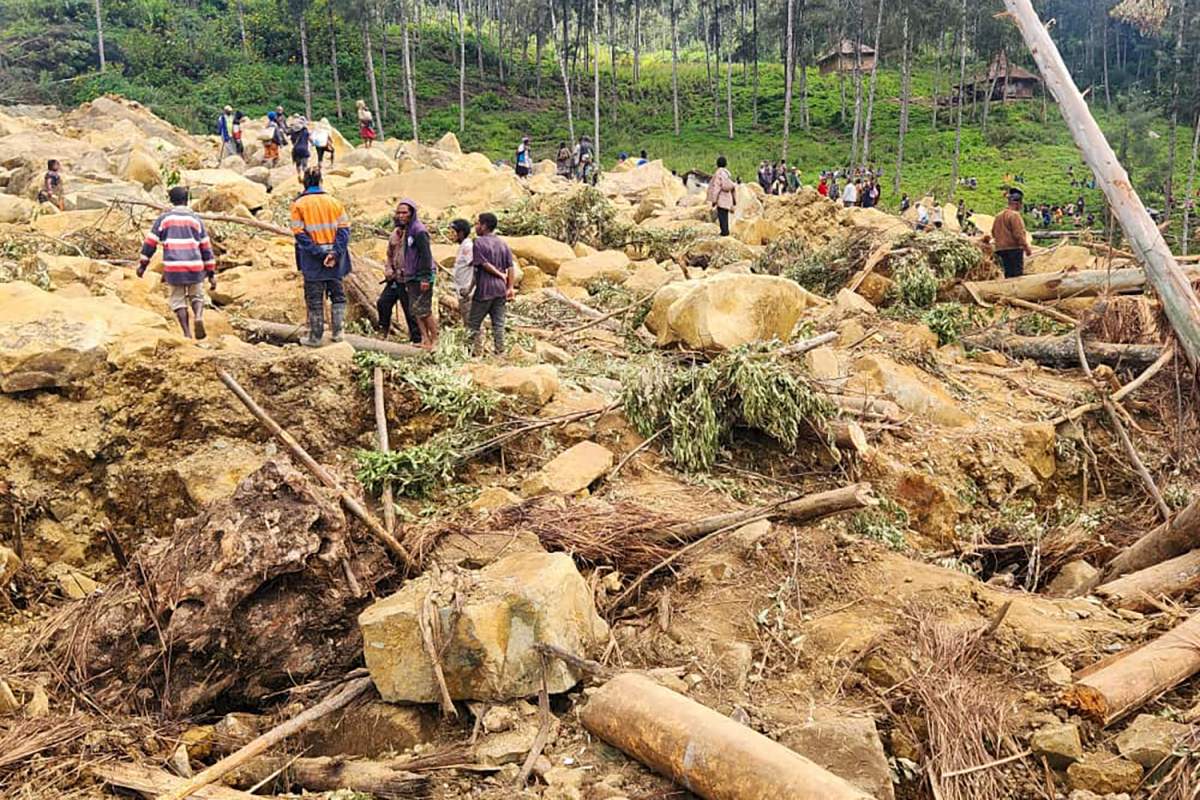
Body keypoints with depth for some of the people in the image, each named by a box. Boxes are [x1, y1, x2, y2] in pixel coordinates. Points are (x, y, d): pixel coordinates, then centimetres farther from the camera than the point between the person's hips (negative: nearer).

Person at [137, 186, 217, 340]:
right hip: (195, 266, 1)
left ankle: (187, 333, 0)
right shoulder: (196, 219, 11)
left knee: (178, 300, 11)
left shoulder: (164, 218, 7)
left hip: (173, 267, -1)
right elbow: (206, 248, 11)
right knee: (197, 296, 17)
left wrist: (143, 264, 16)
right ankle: (198, 317, -13)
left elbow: (150, 242, 7)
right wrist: (211, 273, 14)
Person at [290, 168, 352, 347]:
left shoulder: (298, 204, -5)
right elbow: (344, 229, -4)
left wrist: (319, 254, -15)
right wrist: (335, 253, -11)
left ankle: (315, 337, 13)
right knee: (337, 295, 15)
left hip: (312, 259, -2)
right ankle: (338, 332, 12)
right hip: (335, 258, 2)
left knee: (314, 298, 7)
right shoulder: (334, 202, 2)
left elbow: (300, 234, -12)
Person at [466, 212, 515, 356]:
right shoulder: (502, 243, 9)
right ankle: (500, 352, 8)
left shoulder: (479, 242, -8)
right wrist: (510, 287, 3)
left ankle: (475, 353, 3)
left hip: (484, 290, -5)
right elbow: (510, 267, 5)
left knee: (474, 323, 5)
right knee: (498, 323, 8)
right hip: (501, 289, 6)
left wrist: (500, 275, -3)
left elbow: (485, 264, -13)